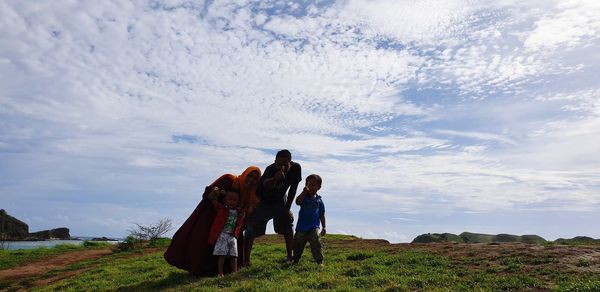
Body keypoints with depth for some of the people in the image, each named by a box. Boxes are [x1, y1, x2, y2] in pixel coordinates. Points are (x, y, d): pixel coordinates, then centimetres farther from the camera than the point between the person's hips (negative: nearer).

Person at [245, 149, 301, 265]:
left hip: (280, 200, 4)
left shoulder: (296, 168, -24)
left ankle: (290, 257, 13)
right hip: (262, 199, -4)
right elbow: (265, 187, -55)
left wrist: (287, 208, -6)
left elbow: (293, 189, -10)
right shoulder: (270, 169, -36)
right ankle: (246, 259, -3)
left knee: (288, 224, 0)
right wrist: (275, 179, -76)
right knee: (252, 229, -9)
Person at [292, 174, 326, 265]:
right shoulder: (304, 196, -2)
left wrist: (323, 227, 9)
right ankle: (295, 261, 32)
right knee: (297, 245, 12)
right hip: (301, 227, 0)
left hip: (314, 227, 0)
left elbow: (322, 215, 11)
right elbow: (298, 202, -25)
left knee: (317, 245, -13)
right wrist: (304, 192, -28)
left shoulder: (319, 200, 4)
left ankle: (319, 261, -3)